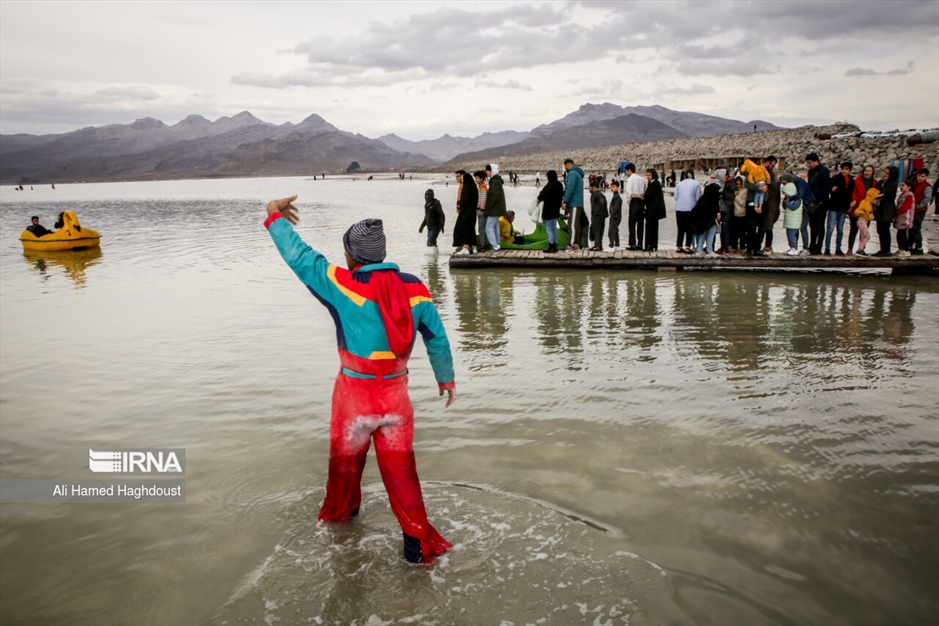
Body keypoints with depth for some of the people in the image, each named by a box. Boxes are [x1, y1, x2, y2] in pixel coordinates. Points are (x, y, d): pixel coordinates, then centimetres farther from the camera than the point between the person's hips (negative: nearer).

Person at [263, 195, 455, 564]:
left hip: (355, 391, -2)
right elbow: (436, 336, 5)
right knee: (399, 465, 10)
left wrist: (275, 218, 9)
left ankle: (339, 511, 46)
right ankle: (418, 540, 10)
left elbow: (299, 256, -7)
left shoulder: (342, 284, -15)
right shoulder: (413, 288, -3)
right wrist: (445, 377, 19)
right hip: (396, 391, 3)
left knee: (345, 456, 22)